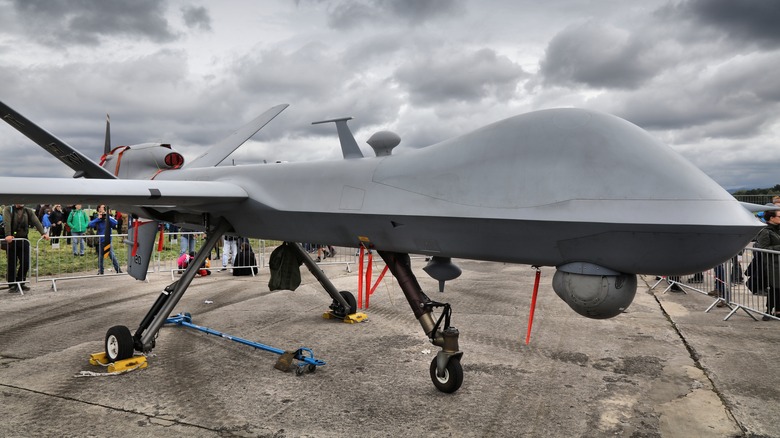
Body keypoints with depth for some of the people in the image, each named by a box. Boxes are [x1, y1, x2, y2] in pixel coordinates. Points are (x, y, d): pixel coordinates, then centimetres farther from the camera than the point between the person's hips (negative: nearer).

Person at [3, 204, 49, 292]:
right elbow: (7, 222, -15)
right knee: (12, 263, 3)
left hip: (24, 240, 3)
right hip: (12, 240, -3)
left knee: (25, 263, 2)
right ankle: (12, 285, 13)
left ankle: (20, 283, 16)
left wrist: (43, 233, -17)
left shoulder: (29, 211, 9)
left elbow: (36, 222, -3)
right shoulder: (8, 210, -1)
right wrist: (8, 235, -30)